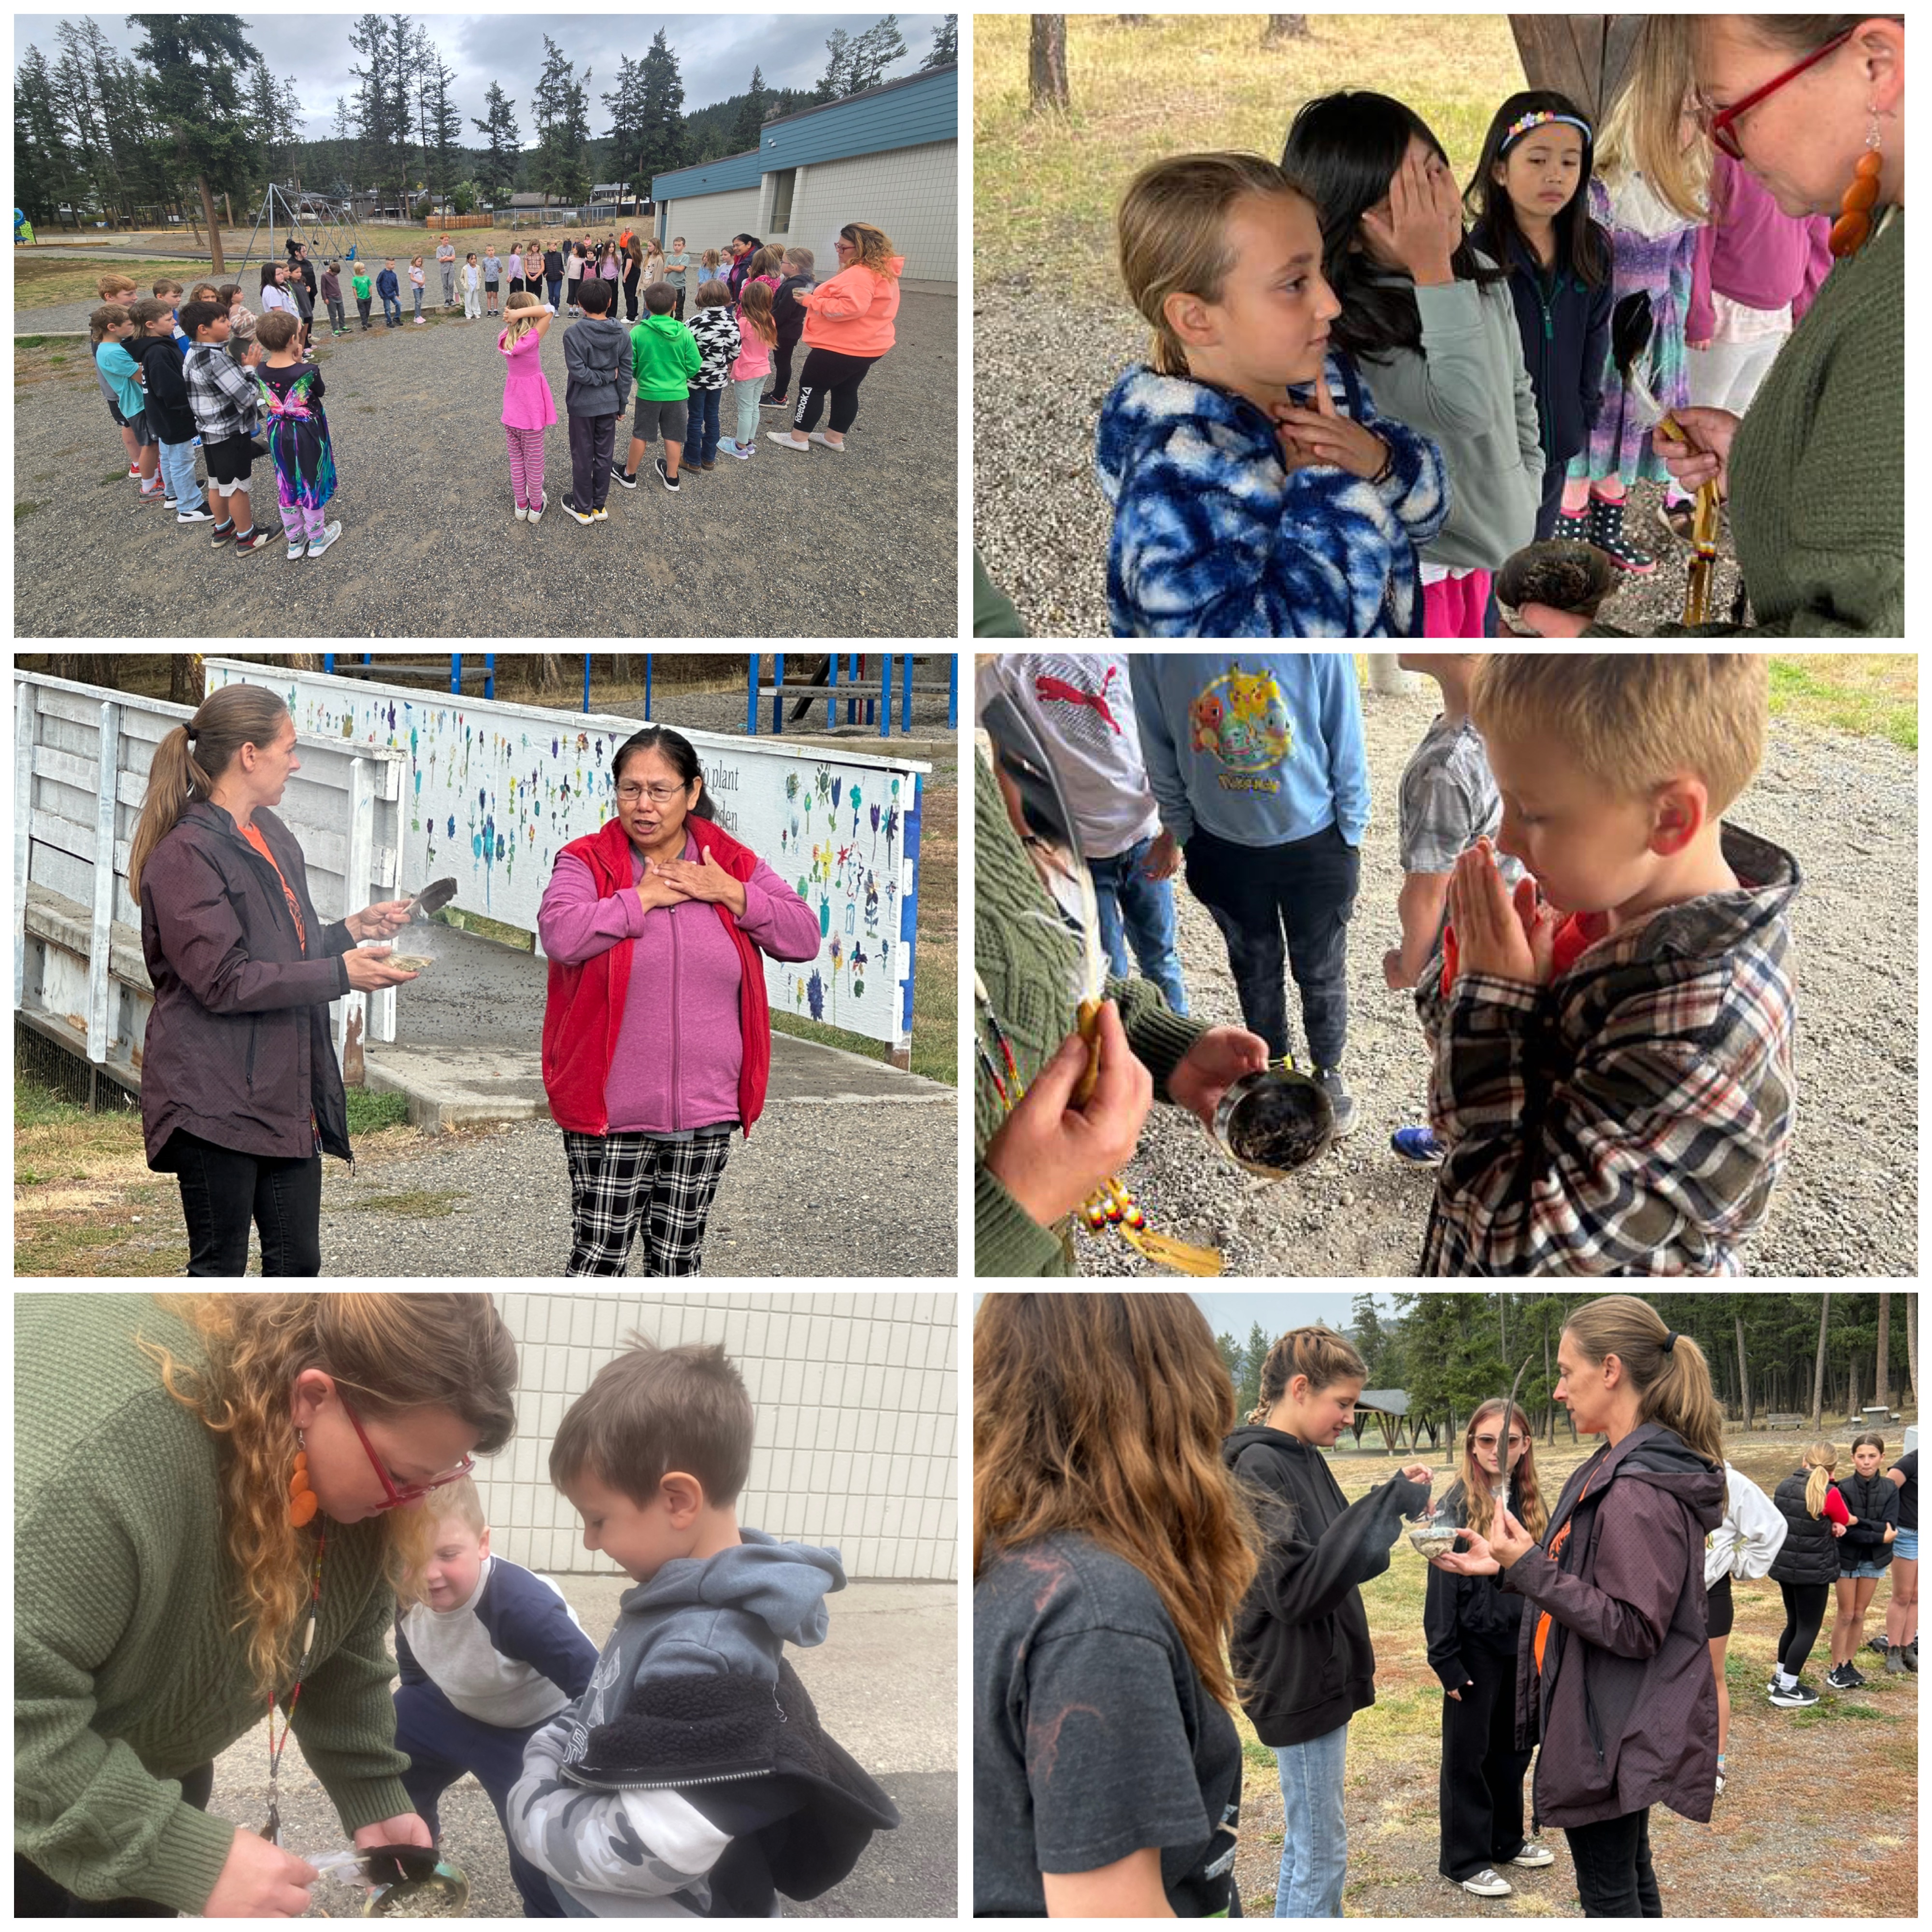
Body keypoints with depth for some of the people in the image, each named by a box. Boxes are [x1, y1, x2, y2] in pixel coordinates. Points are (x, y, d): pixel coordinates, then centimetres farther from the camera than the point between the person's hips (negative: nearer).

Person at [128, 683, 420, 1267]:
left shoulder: (272, 834, 14)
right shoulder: (185, 853, -14)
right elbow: (223, 981, -21)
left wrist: (352, 928, 7)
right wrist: (340, 974, -20)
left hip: (285, 1088, 8)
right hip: (216, 1098, -8)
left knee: (298, 1258, 11)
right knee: (220, 1262, 0)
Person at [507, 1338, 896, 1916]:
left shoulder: (705, 1656, -29)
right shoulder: (682, 1603, 1)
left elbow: (654, 1850, -31)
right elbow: (607, 1715, 16)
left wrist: (535, 1810, -18)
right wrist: (547, 1750, -1)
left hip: (668, 1911, -9)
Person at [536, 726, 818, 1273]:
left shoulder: (734, 863, 5)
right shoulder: (587, 861, -4)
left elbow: (805, 936, -1)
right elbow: (560, 934, -23)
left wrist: (730, 894, -11)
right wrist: (644, 897, -18)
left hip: (706, 1108, 3)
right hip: (611, 1108, -3)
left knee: (679, 1254, 15)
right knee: (600, 1253, 0)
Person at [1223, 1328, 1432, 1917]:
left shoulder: (1304, 1459, 10)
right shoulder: (1258, 1467, -19)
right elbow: (1295, 1589, -26)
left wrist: (1393, 1505, 0)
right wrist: (1386, 1506, -25)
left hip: (1324, 1674, 9)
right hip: (1298, 1683, -9)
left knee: (1308, 1845, 17)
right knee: (1321, 1852, -2)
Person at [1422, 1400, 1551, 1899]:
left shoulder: (1530, 1503, 4)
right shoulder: (1457, 1507, -13)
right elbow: (1442, 1586, -13)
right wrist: (1446, 1659, -15)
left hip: (1523, 1646, 6)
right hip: (1476, 1648, -6)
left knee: (1513, 1746, 17)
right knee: (1467, 1752, 5)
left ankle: (1507, 1839, 33)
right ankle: (1466, 1858, 15)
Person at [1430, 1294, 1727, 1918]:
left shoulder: (1639, 1492, -24)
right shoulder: (1615, 1468, 8)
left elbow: (1634, 1628, -25)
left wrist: (1529, 1568, -25)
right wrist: (1508, 1565, 6)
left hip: (1613, 1731, -10)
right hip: (1623, 1724, 10)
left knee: (1608, 1892, 2)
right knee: (1631, 1880, 20)